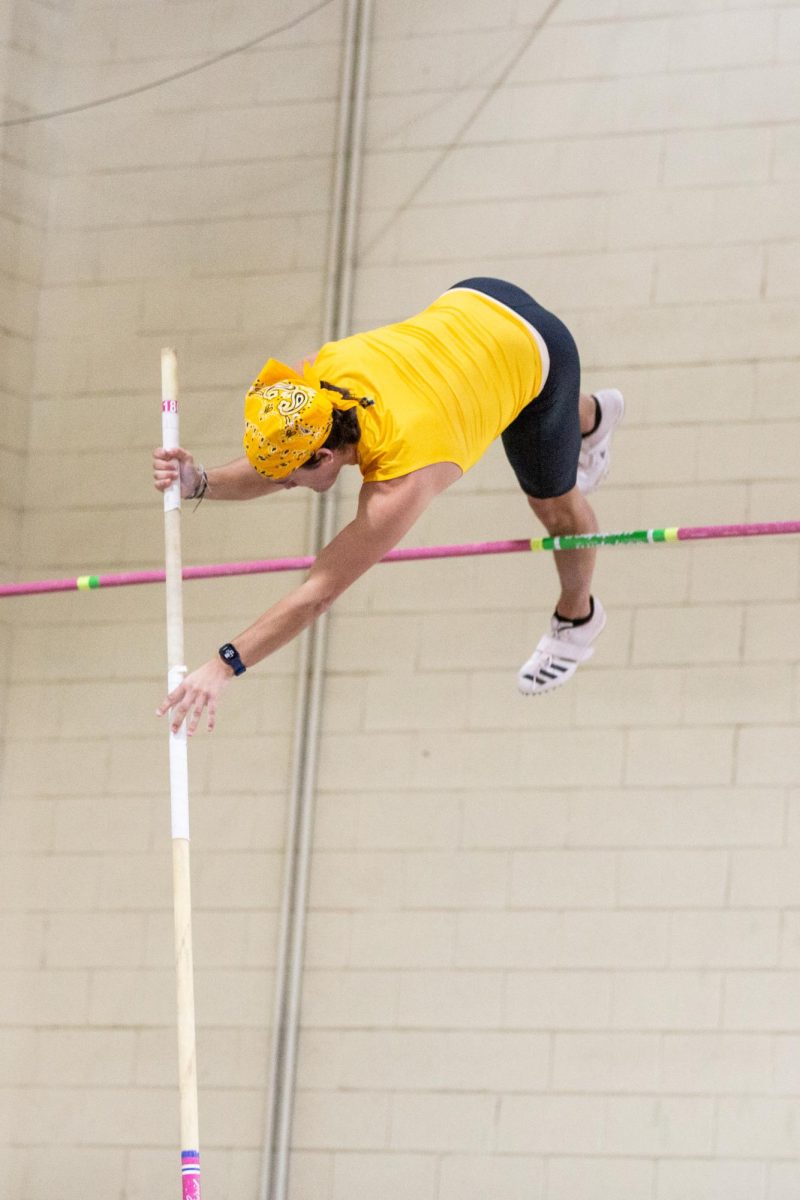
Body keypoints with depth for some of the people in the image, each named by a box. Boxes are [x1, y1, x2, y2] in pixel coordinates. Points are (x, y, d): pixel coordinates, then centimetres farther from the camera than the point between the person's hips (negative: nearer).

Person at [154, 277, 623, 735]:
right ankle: (593, 415, 73)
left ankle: (578, 617, 48)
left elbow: (319, 593, -39)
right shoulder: (316, 376, -27)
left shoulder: (401, 483, -41)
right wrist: (200, 483, -30)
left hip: (533, 349, -6)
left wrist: (224, 666, -42)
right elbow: (268, 471, -10)